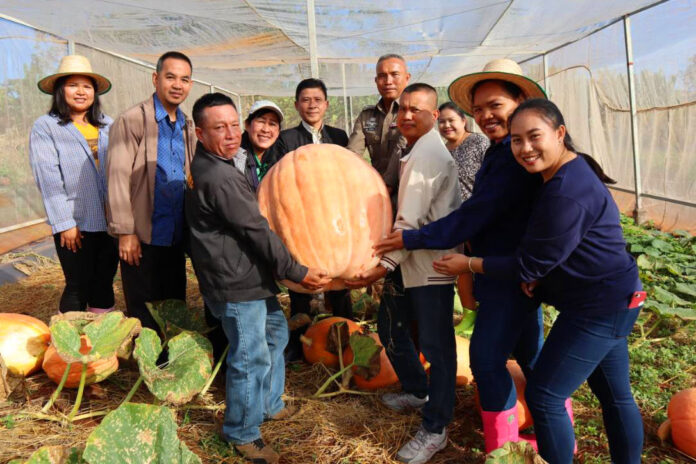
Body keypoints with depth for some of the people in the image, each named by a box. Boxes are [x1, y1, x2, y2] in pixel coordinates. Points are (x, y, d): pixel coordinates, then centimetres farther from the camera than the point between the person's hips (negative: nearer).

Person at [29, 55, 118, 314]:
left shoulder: (108, 126, 11)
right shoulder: (45, 127, -1)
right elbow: (48, 179, -7)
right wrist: (64, 224, -12)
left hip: (111, 222, 4)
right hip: (76, 225, -4)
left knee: (104, 285, 13)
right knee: (78, 288, 3)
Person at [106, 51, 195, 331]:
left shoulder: (187, 127, 12)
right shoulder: (131, 121, -8)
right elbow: (118, 178, -12)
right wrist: (125, 232, -15)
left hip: (175, 237, 6)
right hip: (142, 237, -6)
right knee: (144, 319, 4)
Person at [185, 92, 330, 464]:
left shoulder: (210, 166, 10)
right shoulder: (219, 177, -23)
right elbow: (257, 231, -23)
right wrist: (297, 272, -18)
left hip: (250, 276, 11)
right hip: (235, 284, -11)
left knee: (275, 331, 24)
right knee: (251, 358, 1)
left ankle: (269, 404, 40)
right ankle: (242, 433, 20)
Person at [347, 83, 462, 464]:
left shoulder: (426, 155, -17)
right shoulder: (418, 150, 16)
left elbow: (410, 220, -22)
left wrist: (385, 264, -22)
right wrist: (389, 261, 12)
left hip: (431, 264, -11)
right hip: (412, 260, 11)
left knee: (434, 343, -1)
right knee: (389, 324, 20)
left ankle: (434, 429, 11)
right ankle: (416, 390, 40)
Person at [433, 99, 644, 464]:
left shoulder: (566, 194, -27)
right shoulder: (572, 170, 6)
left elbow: (529, 263, -19)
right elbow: (542, 253, 14)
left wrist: (468, 265, -9)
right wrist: (533, 274, -4)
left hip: (599, 308, -10)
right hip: (613, 300, 10)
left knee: (543, 396, -3)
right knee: (615, 395, 21)